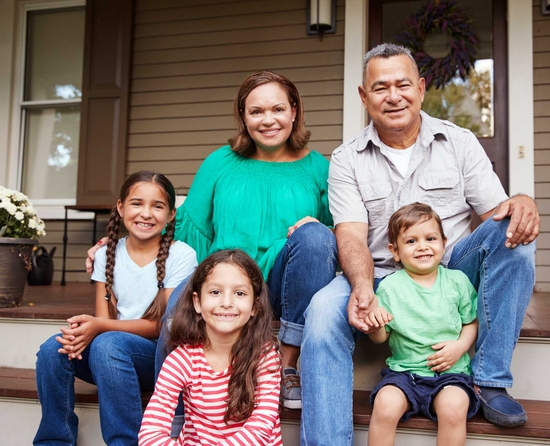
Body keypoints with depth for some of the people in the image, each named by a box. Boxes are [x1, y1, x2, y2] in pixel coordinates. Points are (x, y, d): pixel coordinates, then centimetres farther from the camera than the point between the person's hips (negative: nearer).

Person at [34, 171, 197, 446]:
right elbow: (103, 320, 0)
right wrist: (83, 330, -25)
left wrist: (98, 326, -25)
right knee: (53, 349, -23)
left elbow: (162, 325, -12)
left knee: (107, 345, -33)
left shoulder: (181, 256, -8)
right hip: (111, 358, 4)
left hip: (161, 355, -4)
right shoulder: (107, 254, 5)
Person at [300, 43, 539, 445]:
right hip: (380, 281, -1)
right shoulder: (347, 160, 5)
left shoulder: (460, 142, 8)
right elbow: (352, 237, -6)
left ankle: (489, 381, -19)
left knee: (514, 231, -24)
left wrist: (522, 204, -24)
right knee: (323, 313, -31)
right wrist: (362, 287, -28)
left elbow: (495, 212, 2)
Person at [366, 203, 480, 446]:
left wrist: (460, 346, -8)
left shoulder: (457, 280, 3)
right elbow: (380, 338, 4)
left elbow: (472, 322, 10)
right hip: (404, 370, 0)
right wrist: (375, 326, -18)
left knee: (453, 407, -29)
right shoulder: (389, 287, 0)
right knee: (385, 404, -28)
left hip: (450, 371, 1)